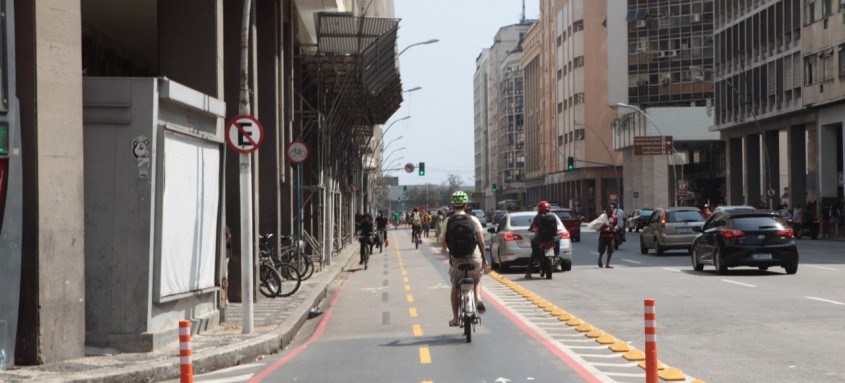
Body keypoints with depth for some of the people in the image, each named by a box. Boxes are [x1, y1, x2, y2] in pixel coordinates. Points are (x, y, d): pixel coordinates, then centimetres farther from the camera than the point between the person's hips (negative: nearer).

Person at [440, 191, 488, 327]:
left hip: (456, 259, 0)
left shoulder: (447, 221, -2)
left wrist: (446, 250, 22)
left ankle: (455, 319, 17)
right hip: (474, 258, 0)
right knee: (477, 280, 28)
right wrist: (484, 258, 7)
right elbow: (481, 241, -5)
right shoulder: (473, 220, -3)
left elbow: (443, 242, -1)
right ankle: (478, 298, 0)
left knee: (455, 288, 16)